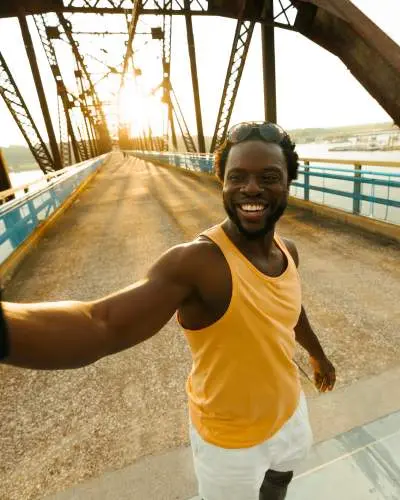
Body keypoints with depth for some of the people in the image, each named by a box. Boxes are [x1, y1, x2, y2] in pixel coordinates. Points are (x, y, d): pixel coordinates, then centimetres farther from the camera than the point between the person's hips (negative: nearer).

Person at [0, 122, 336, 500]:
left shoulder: (287, 251, -10)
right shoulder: (198, 261, -34)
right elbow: (101, 324, -46)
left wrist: (317, 353, 25)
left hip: (288, 409, 6)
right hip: (230, 438, -6)